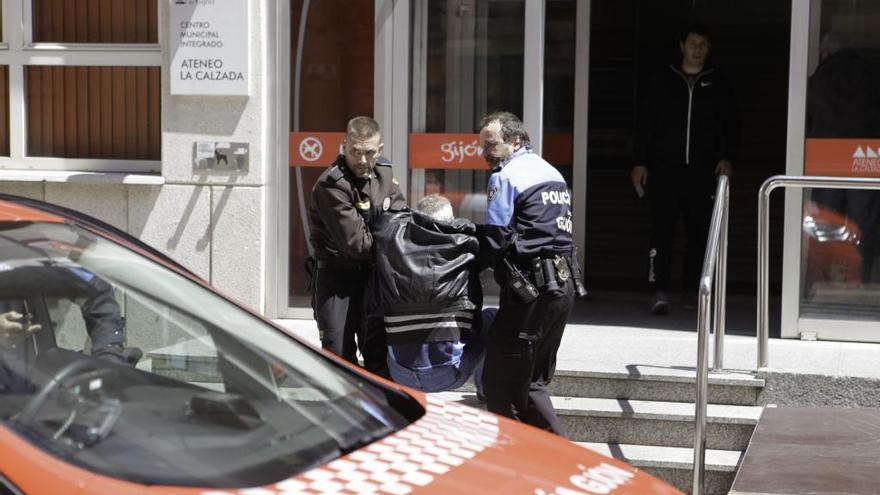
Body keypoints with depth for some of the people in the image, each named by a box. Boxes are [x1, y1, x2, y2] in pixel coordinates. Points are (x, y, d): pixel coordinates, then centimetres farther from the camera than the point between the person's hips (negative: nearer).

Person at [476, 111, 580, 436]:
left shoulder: (505, 176, -8)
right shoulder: (551, 172, 20)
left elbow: (494, 239, -13)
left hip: (529, 290, -10)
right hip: (563, 284, 10)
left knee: (499, 383, -2)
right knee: (532, 383, 17)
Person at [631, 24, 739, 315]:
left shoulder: (718, 84, 11)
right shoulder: (664, 81, 9)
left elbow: (730, 125, 11)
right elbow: (646, 123, 9)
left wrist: (727, 157, -5)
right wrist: (640, 162, 2)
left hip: (702, 171, 1)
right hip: (664, 168, -1)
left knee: (699, 233, 3)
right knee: (661, 230, -9)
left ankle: (691, 290, 13)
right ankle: (659, 292, -9)